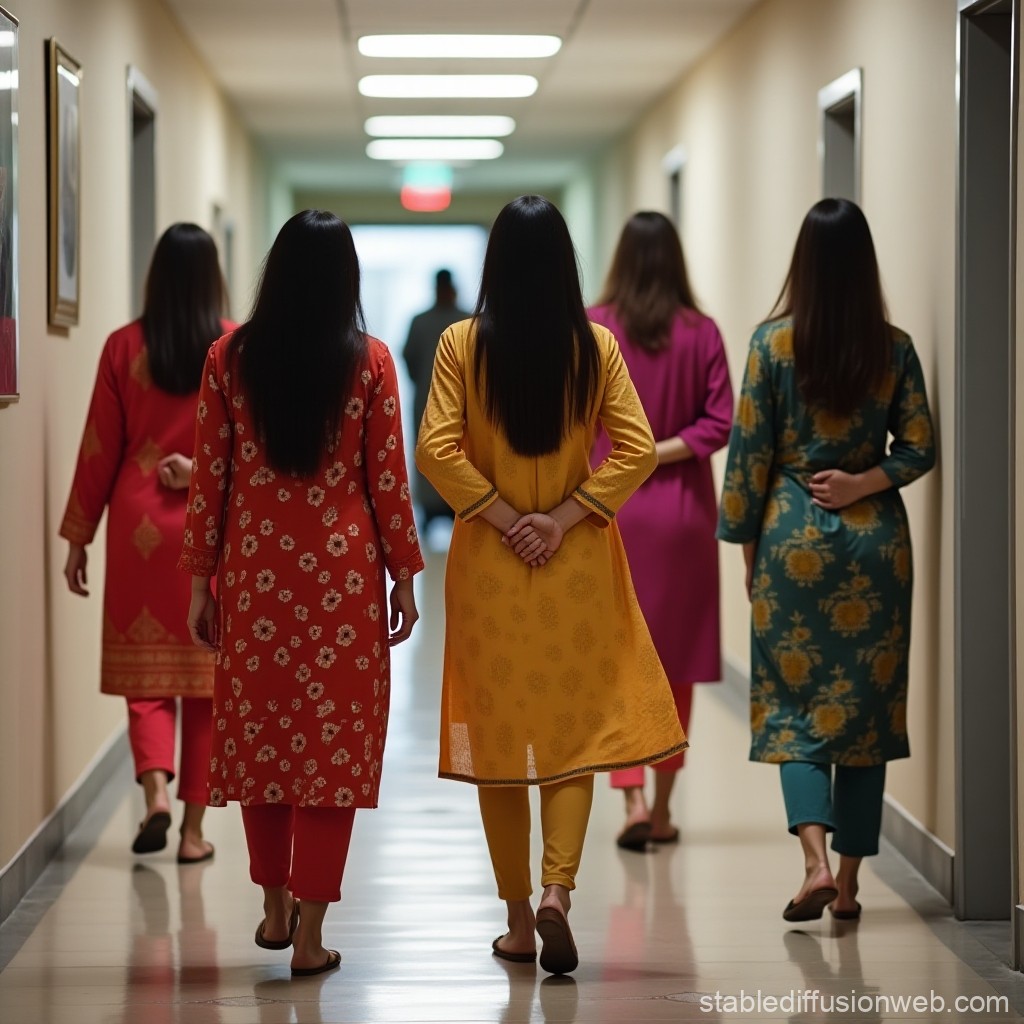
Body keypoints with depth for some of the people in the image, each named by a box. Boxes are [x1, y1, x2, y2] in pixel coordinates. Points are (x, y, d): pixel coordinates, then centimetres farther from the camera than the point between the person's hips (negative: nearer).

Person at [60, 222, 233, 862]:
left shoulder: (125, 347, -2)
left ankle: (156, 787, -14)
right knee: (205, 674, 8)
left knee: (146, 670, 9)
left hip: (139, 523, 0)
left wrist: (78, 536, 8)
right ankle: (194, 827, 10)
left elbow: (100, 449, 2)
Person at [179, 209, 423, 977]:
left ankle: (275, 909, 26)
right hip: (342, 571, -2)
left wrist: (201, 580, 8)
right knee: (333, 738, 3)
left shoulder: (230, 358, -1)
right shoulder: (369, 362, -5)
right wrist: (404, 577, 6)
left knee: (260, 731, 15)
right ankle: (310, 933, 3)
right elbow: (387, 479, -3)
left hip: (255, 569, 2)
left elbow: (210, 478, 1)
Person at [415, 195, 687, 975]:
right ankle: (557, 890, -13)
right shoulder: (596, 347, -3)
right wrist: (564, 516, -8)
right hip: (578, 562, 0)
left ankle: (519, 919, 14)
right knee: (578, 727, 7)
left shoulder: (461, 345, -6)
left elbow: (437, 450, -13)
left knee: (499, 731, 9)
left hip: (489, 561, 0)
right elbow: (637, 450, -8)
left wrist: (504, 516, -7)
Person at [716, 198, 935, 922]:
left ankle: (817, 859, -15)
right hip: (877, 538, 2)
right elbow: (919, 448, -1)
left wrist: (746, 542, 5)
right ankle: (849, 879, 12)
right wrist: (863, 484, -3)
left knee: (794, 704, 4)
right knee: (866, 702, 9)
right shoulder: (895, 347, 0)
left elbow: (751, 451, -3)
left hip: (794, 536, -2)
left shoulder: (773, 343, -6)